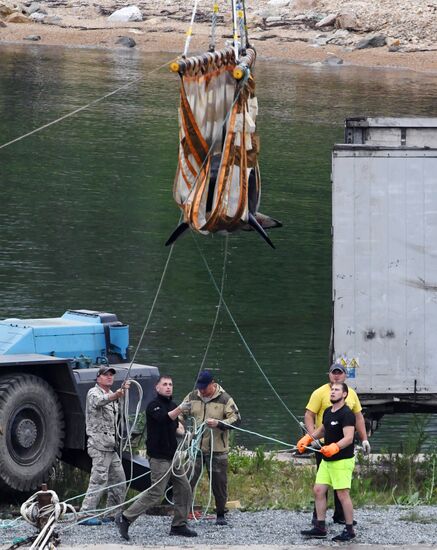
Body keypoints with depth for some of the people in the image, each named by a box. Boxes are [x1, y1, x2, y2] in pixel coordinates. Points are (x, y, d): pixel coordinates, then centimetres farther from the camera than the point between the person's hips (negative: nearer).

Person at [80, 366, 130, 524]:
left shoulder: (111, 394, 22)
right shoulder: (94, 393, -6)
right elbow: (100, 401, -34)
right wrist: (116, 395, -52)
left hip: (111, 445, 9)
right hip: (99, 443, -9)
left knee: (119, 479, 10)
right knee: (99, 479, -14)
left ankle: (112, 514, 18)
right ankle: (86, 514, -14)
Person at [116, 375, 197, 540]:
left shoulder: (172, 405, 15)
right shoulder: (153, 406, -12)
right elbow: (164, 418, -32)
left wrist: (181, 430, 10)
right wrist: (179, 409, -47)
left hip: (173, 456, 9)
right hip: (159, 458, -9)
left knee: (184, 490, 8)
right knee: (155, 494, -12)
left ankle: (179, 525, 18)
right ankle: (125, 518, -6)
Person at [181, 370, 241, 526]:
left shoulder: (224, 399, -4)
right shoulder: (192, 397, 5)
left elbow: (236, 419, -8)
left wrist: (218, 423, -24)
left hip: (217, 449, -2)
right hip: (195, 447, 2)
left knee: (219, 482, 6)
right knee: (188, 480, -3)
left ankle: (220, 515, 19)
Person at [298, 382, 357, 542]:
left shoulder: (346, 414, -16)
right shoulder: (328, 412, 11)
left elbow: (348, 437, -27)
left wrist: (334, 447, -41)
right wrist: (308, 438, 17)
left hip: (342, 461, -9)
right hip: (326, 460, 9)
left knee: (342, 494, -7)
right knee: (318, 490, 7)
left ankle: (350, 530, 2)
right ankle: (320, 527, 13)